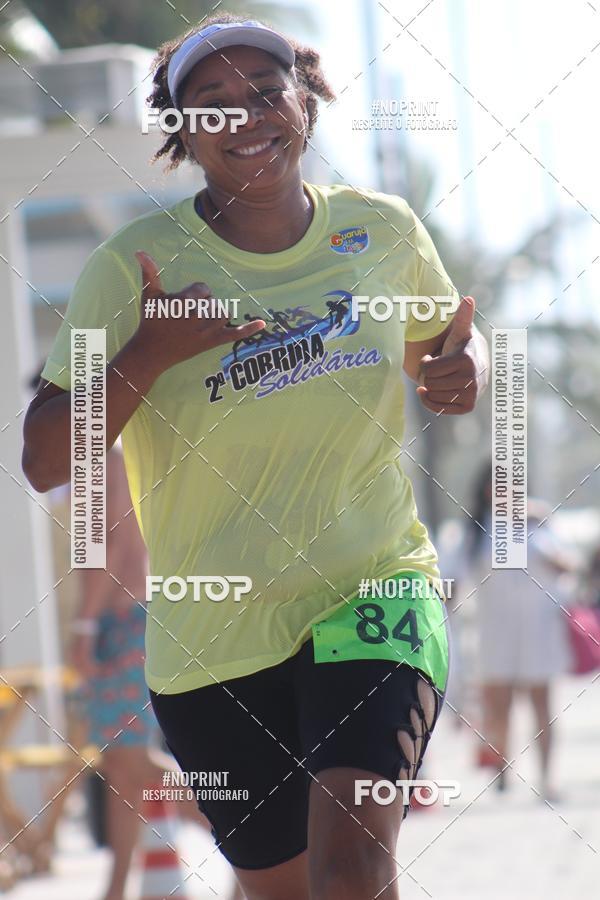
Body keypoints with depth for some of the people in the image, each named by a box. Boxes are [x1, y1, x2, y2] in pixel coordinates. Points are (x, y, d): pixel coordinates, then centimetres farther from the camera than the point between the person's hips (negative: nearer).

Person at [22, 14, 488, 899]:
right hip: (212, 644, 0)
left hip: (376, 590, 0)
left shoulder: (384, 230, -1)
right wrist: (149, 353, -25)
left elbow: (443, 343, 19)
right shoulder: (134, 265, -8)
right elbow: (45, 462, -10)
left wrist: (464, 371, -6)